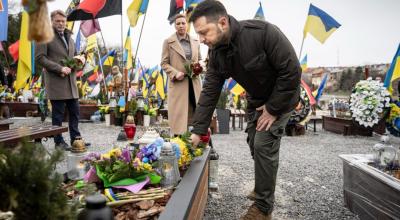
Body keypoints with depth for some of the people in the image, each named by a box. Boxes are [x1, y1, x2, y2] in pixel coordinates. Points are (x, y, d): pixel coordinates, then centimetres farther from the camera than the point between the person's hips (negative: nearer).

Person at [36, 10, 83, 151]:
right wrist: (59, 68, -17)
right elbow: (40, 57, -10)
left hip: (71, 81, 7)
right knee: (58, 114, 0)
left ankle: (75, 138, 19)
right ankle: (59, 142, 11)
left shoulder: (69, 37, 20)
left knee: (74, 111, 8)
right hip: (56, 83, -6)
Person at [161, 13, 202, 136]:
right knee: (179, 115, -3)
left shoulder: (195, 42, 12)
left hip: (194, 83, 4)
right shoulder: (168, 42, 1)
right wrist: (175, 73, -15)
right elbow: (164, 63, 1)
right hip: (177, 83, -4)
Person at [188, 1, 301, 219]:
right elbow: (209, 92, -11)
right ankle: (263, 185, 38)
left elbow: (292, 70, -28)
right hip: (256, 100, 7)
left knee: (264, 145, -12)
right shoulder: (216, 53, -12)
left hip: (280, 96, -6)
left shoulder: (263, 32, -32)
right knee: (254, 143, 11)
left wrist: (273, 109, -22)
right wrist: (197, 131, -16)